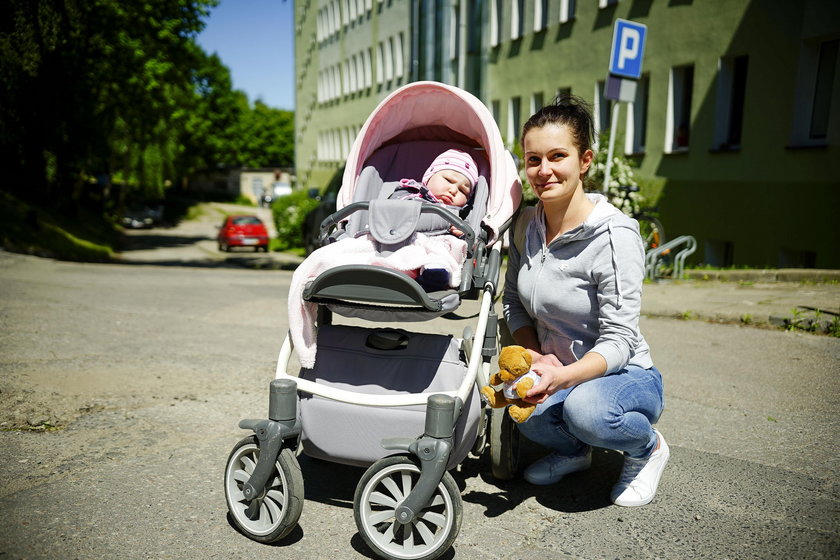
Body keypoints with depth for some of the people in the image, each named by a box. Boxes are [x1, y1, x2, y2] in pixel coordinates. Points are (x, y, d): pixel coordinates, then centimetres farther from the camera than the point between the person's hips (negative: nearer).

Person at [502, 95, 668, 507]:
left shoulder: (614, 235, -21)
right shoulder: (526, 226, -3)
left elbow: (619, 340, -23)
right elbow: (513, 301, 7)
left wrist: (563, 377, -40)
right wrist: (538, 357, -11)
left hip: (626, 376, -4)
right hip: (556, 373, 4)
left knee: (584, 408, -37)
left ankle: (647, 447, 2)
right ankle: (573, 450, 9)